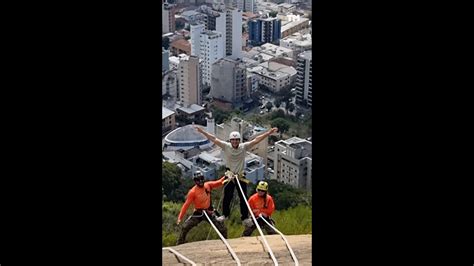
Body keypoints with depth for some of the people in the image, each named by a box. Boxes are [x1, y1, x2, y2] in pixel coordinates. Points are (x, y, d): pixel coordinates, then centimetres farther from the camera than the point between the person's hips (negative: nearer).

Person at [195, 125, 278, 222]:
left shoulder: (244, 147, -8)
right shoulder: (226, 146, -9)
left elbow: (256, 140, -10)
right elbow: (213, 139, -10)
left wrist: (269, 133, -16)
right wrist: (202, 131, -13)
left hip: (241, 176, 0)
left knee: (243, 197, 6)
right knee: (227, 196, 10)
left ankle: (245, 216, 17)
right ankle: (225, 214, 28)